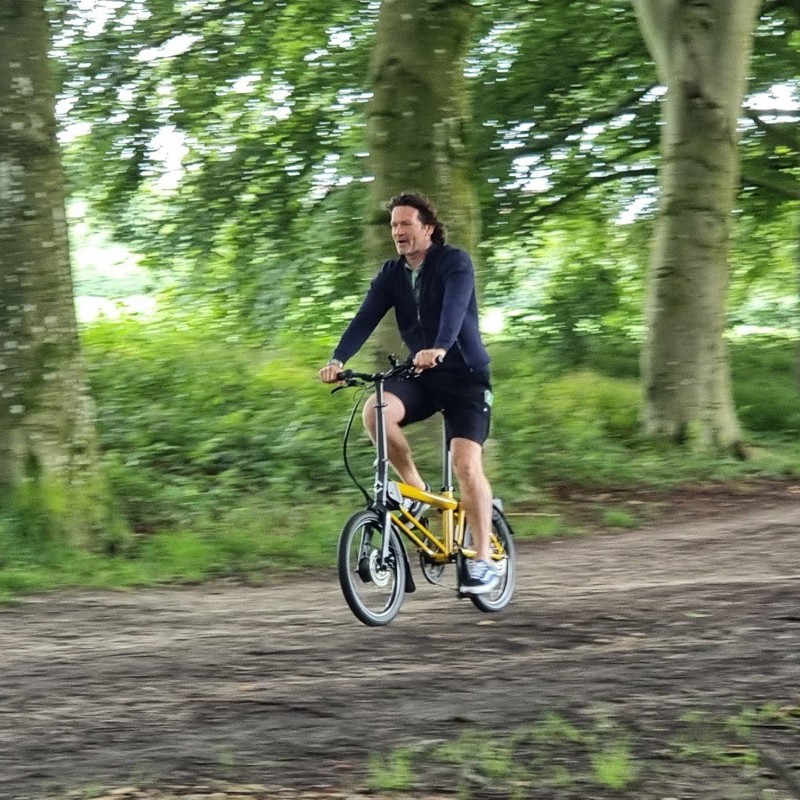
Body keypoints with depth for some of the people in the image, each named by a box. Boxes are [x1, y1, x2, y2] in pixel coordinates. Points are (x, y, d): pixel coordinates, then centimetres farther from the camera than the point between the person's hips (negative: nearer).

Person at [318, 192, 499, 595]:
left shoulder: (455, 263, -12)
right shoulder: (391, 274, 3)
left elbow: (454, 308, -30)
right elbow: (365, 318, -8)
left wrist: (438, 349, -49)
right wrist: (338, 359, -26)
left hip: (465, 376, -5)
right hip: (420, 377, 5)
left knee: (466, 464, -17)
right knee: (375, 411, -26)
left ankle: (483, 560, -8)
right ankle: (415, 488, -6)